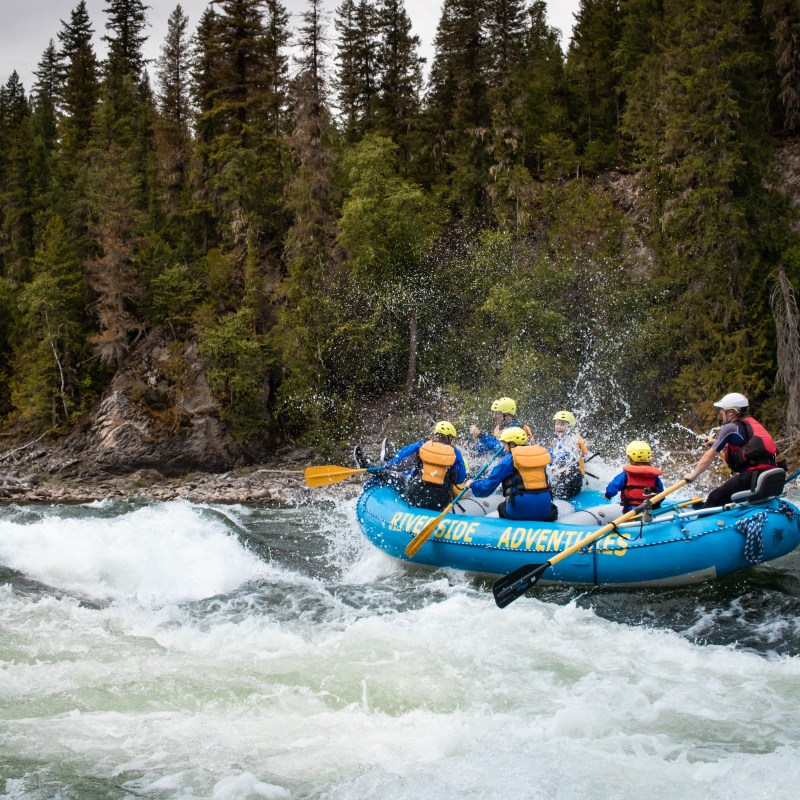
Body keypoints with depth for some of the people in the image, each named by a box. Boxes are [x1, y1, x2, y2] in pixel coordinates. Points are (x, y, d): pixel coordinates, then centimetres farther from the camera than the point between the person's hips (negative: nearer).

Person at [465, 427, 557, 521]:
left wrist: (472, 484, 17)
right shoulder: (541, 453, 12)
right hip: (544, 509, 3)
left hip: (520, 510, -3)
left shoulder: (508, 459, -1)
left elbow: (488, 485, 0)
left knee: (501, 508, 28)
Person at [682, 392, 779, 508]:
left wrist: (692, 476, 12)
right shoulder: (752, 423, 21)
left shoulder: (730, 428, -2)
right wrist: (718, 443, 43)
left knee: (714, 499, -2)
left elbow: (709, 456, 1)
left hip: (750, 476, -9)